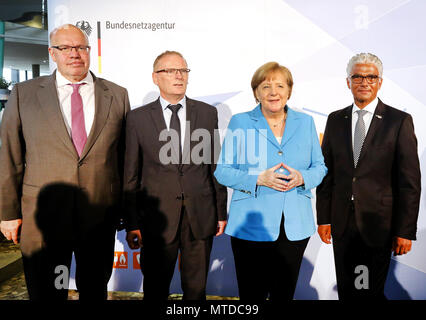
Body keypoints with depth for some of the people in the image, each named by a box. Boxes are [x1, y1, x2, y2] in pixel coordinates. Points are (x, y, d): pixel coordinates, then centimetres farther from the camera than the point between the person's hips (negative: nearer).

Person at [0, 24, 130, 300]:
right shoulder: (24, 94, 1)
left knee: (95, 290, 18)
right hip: (43, 215, 0)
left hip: (100, 215, 1)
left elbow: (127, 156, 4)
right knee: (45, 293, 15)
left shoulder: (118, 95, 2)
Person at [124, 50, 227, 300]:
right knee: (155, 290, 14)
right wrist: (132, 224, 0)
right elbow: (131, 176, 1)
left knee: (196, 289, 16)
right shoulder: (138, 118, 0)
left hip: (200, 217, 1)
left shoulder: (208, 113, 4)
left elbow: (215, 165, 7)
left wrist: (221, 211, 7)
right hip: (158, 219, -1)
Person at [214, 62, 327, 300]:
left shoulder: (305, 122, 8)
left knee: (285, 294, 16)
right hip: (251, 226, -2)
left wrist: (302, 177, -11)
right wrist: (258, 179, -17)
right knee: (252, 294, 6)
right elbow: (222, 171, -2)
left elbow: (320, 167, 11)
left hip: (296, 227, 3)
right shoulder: (240, 123, -1)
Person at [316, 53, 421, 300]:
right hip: (342, 223, 3)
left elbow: (410, 181, -5)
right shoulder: (335, 120, 6)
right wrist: (323, 218, 4)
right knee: (346, 289, 14)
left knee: (371, 291, 4)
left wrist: (406, 231, -8)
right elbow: (326, 172, 6)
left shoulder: (400, 121, -3)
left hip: (378, 224, -3)